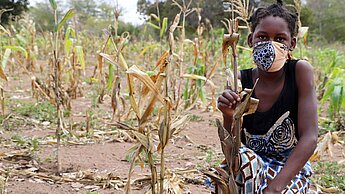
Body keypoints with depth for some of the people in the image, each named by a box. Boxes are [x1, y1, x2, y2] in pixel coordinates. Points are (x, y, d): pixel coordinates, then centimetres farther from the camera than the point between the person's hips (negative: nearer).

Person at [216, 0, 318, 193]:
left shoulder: (300, 71, -14)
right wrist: (229, 117, -26)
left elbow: (310, 137, -20)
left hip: (292, 168, -2)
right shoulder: (240, 81, -7)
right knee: (241, 156, -31)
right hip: (250, 169, 2)